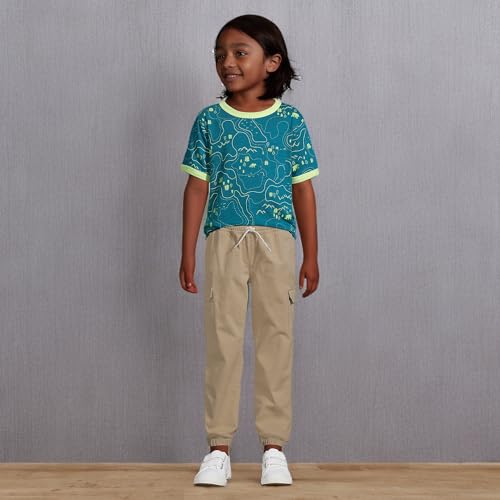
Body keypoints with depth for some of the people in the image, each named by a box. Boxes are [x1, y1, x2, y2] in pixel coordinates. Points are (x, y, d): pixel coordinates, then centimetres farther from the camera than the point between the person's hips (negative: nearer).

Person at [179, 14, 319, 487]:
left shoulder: (290, 121, 2)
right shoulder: (209, 120, 4)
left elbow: (303, 190, 5)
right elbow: (197, 187, 5)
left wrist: (311, 256, 4)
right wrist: (187, 253, 2)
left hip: (277, 239, 0)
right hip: (225, 237, 0)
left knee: (276, 337, 3)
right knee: (222, 338, 1)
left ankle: (274, 446, 11)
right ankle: (219, 447, 8)